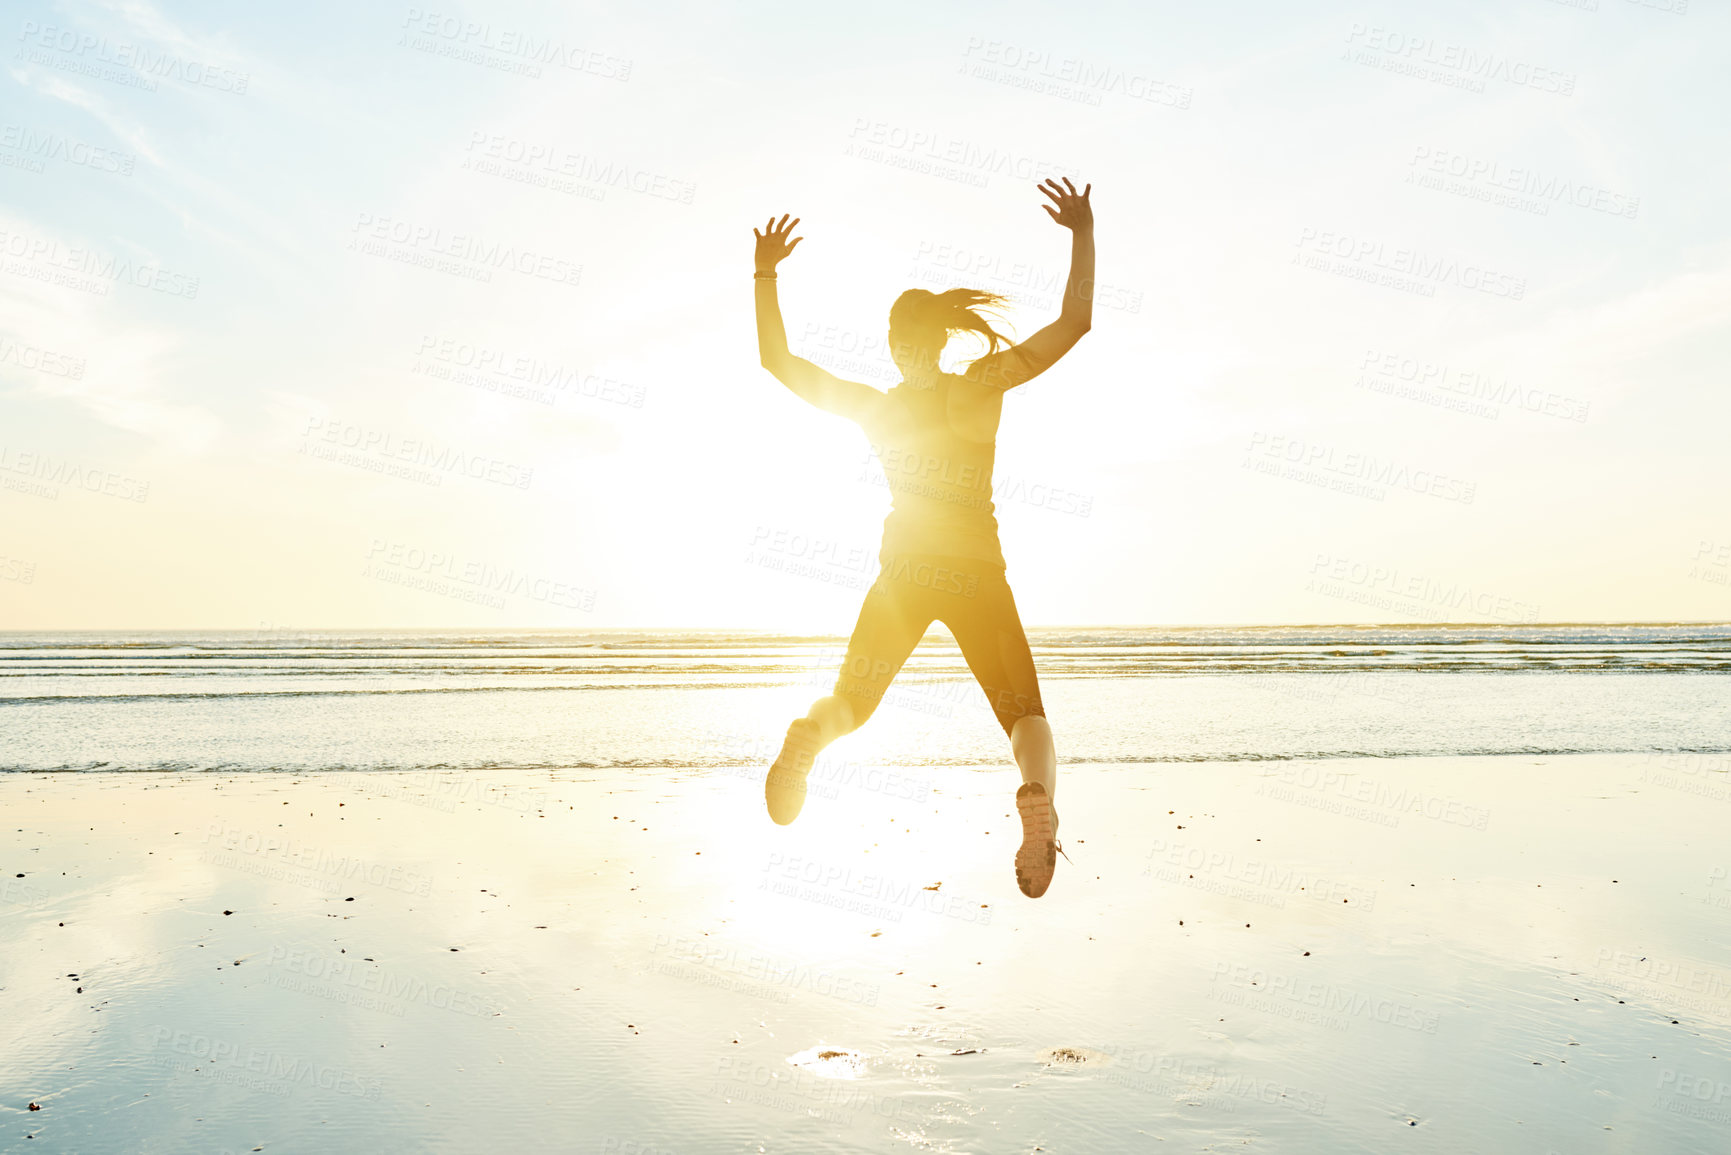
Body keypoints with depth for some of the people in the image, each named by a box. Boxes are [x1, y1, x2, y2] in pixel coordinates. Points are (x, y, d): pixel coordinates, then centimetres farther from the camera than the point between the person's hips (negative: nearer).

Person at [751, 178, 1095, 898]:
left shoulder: (872, 407, 7)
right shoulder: (982, 386, 2)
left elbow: (776, 361, 16)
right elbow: (1074, 321, -1)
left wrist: (765, 273, 17)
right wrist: (1083, 235, -1)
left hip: (903, 573, 2)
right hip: (977, 574, -1)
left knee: (851, 702, 16)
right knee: (1022, 711, 6)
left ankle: (809, 737, -24)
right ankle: (1038, 796, -31)